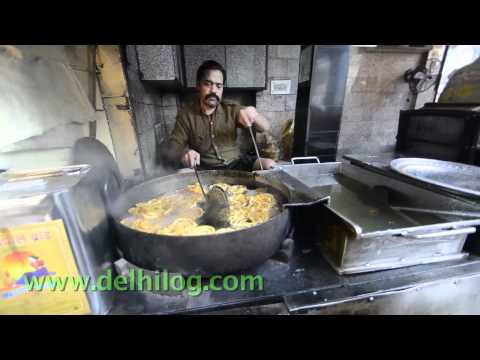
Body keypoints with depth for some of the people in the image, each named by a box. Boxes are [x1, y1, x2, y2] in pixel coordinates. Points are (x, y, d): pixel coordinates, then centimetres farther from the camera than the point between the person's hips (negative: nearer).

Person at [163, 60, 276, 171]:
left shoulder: (232, 110, 3)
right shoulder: (186, 114, 0)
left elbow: (265, 127, -3)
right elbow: (171, 148, -4)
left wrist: (254, 114, -27)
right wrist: (183, 153, -29)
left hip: (237, 163, 2)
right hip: (207, 170, -1)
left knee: (269, 165, -20)